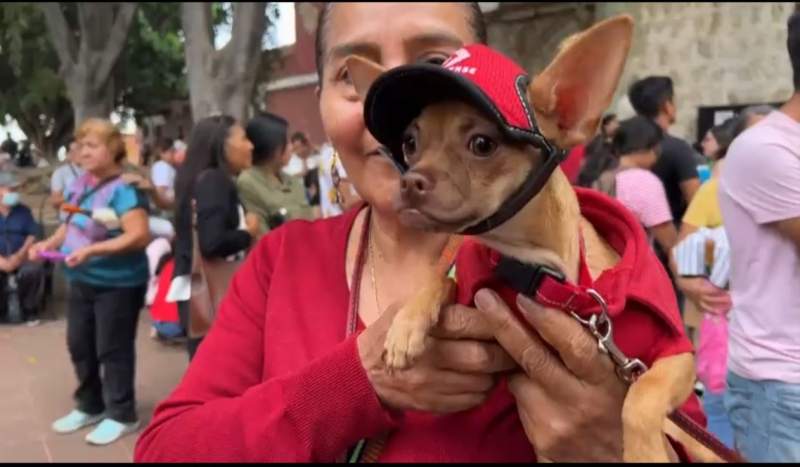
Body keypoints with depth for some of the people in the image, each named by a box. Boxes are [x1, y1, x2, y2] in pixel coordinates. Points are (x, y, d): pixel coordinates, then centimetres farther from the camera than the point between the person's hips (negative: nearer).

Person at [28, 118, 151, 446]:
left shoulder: (124, 189, -19)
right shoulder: (80, 184, 6)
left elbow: (139, 236, -27)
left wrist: (92, 250, -30)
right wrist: (50, 243, -1)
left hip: (117, 283, -8)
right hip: (82, 281, 9)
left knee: (113, 349, 1)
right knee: (79, 344, 17)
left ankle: (121, 415, 17)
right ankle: (89, 407, 35)